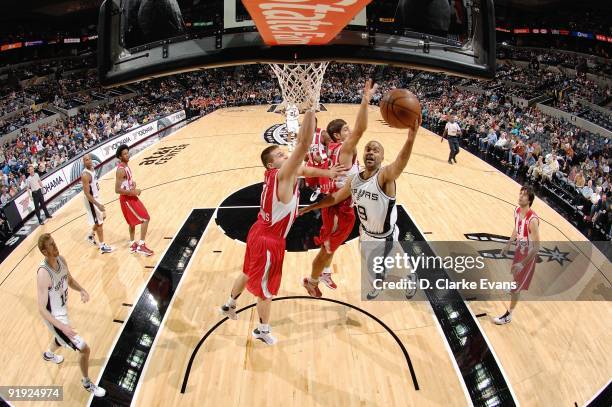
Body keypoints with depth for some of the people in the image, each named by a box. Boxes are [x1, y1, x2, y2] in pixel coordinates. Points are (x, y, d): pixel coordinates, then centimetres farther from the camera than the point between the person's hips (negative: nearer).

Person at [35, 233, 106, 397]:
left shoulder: (61, 260, -11)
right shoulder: (43, 274, -35)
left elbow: (70, 280, 8)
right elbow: (42, 309, -31)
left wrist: (82, 290, -12)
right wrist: (62, 326, -38)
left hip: (62, 312, 8)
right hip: (55, 318, -8)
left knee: (62, 339, 38)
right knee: (85, 349, -5)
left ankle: (49, 354, 72)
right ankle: (87, 383, 20)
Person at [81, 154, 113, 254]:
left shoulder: (92, 168, 1)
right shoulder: (85, 175, -26)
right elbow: (87, 194, -27)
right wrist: (98, 204, -29)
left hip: (96, 197, 9)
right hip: (91, 200, -9)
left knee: (102, 217, 22)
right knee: (99, 222, -1)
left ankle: (91, 236, 41)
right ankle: (103, 246, 10)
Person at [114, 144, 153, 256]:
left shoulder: (125, 166, 6)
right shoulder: (121, 170, -24)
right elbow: (117, 189, -27)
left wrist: (133, 184, 5)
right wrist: (133, 192, -22)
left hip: (131, 197, 10)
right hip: (127, 199, -10)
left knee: (133, 222, 19)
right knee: (145, 219, -8)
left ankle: (133, 245, 31)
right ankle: (141, 246, -5)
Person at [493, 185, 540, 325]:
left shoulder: (532, 220, -34)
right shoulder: (517, 211, -10)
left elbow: (536, 247, -30)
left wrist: (523, 263, -31)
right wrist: (508, 245, 15)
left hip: (528, 254, -8)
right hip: (519, 249, 8)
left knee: (516, 286, 1)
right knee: (515, 274, 32)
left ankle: (508, 315, 16)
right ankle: (515, 289, 65)